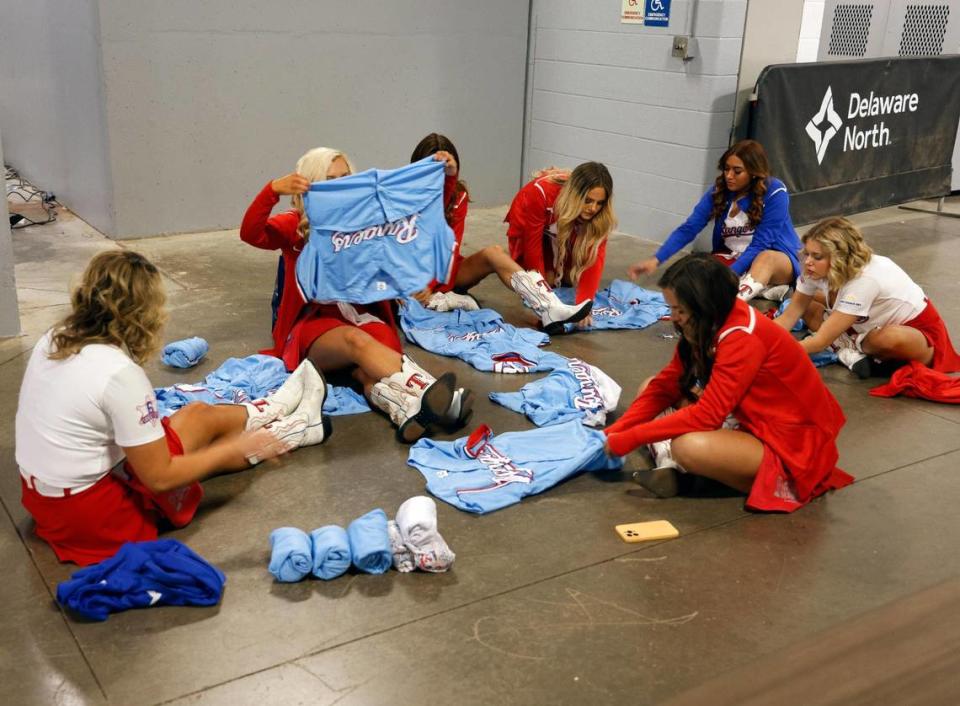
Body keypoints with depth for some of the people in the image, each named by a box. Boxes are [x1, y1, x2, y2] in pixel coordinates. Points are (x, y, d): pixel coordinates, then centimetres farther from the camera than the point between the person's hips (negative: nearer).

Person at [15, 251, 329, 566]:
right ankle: (294, 427, 37)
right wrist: (238, 447, -12)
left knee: (197, 413, 17)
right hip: (91, 511, -7)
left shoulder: (53, 340, -4)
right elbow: (160, 478, -21)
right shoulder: (121, 373, -28)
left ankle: (272, 414, 45)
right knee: (204, 419, 10)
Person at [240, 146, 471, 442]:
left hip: (364, 315, 3)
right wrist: (273, 189, -29)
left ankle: (409, 408, -66)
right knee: (355, 340, -38)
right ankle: (426, 389, -62)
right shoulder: (295, 226, 8)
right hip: (315, 323, -2)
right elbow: (250, 234, -12)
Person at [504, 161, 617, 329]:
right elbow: (533, 245, -35)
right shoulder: (540, 193, -43)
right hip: (529, 228, -3)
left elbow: (595, 256, -37)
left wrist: (583, 303, -48)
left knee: (571, 278, -7)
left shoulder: (600, 216, -32)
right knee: (548, 278, -14)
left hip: (565, 232, 3)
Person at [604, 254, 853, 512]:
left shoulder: (742, 337, -29)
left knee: (689, 447, -37)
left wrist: (629, 439, -27)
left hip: (793, 445, -9)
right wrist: (614, 432, -11)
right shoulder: (710, 324, -2)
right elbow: (665, 385, 1)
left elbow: (706, 415, -32)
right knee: (650, 388, 2)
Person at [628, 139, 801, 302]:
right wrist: (656, 260, -26)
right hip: (733, 256, 4)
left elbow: (760, 245, -23)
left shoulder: (775, 193, -19)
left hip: (777, 257, -4)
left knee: (766, 259, -41)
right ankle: (762, 287, -33)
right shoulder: (719, 190, -7)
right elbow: (688, 228, -13)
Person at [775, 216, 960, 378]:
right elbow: (790, 315, -12)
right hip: (876, 324, 7)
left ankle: (852, 348, -12)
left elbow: (821, 341, -36)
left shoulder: (864, 280, -36)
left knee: (891, 339, -42)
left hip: (919, 330, -7)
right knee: (808, 307, -6)